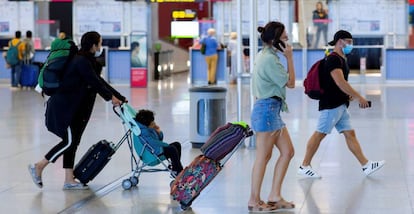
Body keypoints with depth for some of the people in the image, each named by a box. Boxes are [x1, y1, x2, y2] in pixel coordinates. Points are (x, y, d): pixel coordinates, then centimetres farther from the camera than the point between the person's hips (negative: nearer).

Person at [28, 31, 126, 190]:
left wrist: (120, 98, 12)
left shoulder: (88, 62, 14)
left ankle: (69, 180, 11)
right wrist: (111, 97, -6)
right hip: (63, 107, -10)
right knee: (69, 141, -10)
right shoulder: (82, 62, -17)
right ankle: (38, 167, 0)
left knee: (72, 142, 8)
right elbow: (95, 83, -17)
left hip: (73, 108, 10)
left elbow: (98, 82, 15)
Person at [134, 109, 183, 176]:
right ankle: (179, 172, -16)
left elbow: (160, 139, 16)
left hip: (159, 148, 11)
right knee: (172, 149, -25)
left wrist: (159, 132, -6)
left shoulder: (151, 128, 8)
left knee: (177, 145, 6)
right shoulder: (144, 131, -22)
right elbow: (153, 142, -29)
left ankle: (175, 168, 6)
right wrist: (166, 145, -19)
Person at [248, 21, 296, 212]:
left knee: (287, 151, 9)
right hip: (267, 109, -11)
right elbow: (290, 82, -12)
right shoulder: (269, 59, -18)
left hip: (272, 109, 11)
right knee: (263, 157, -3)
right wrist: (289, 57, -8)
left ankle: (274, 196, 12)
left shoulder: (266, 55, 15)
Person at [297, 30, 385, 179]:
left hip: (340, 105, 10)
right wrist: (358, 97, -23)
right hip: (330, 105, -10)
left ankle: (366, 165, 9)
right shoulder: (333, 59, -15)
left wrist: (349, 95, 10)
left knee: (350, 134, 8)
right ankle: (304, 166, 3)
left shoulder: (341, 59, 17)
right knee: (320, 134, -4)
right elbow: (340, 82, -25)